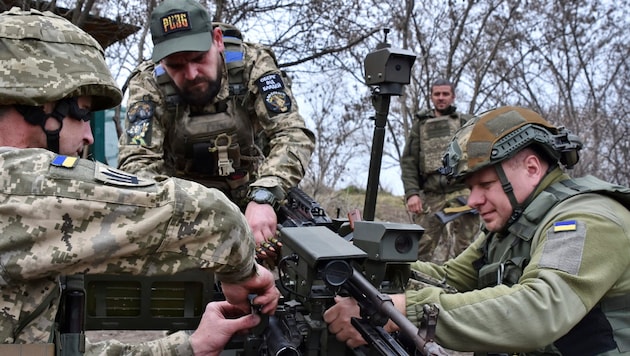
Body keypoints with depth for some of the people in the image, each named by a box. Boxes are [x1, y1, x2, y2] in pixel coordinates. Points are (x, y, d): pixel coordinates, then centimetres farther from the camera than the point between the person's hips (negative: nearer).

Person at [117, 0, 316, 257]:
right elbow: (137, 162, -27)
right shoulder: (148, 85, -17)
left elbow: (293, 135, -26)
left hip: (255, 201, 1)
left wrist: (262, 197, -43)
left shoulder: (252, 64, -17)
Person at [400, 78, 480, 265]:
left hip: (461, 194, -1)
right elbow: (408, 162, 9)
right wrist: (411, 193, -3)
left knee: (465, 248, -4)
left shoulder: (466, 123, 12)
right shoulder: (420, 125, 15)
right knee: (423, 249, -1)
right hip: (430, 196, 1)